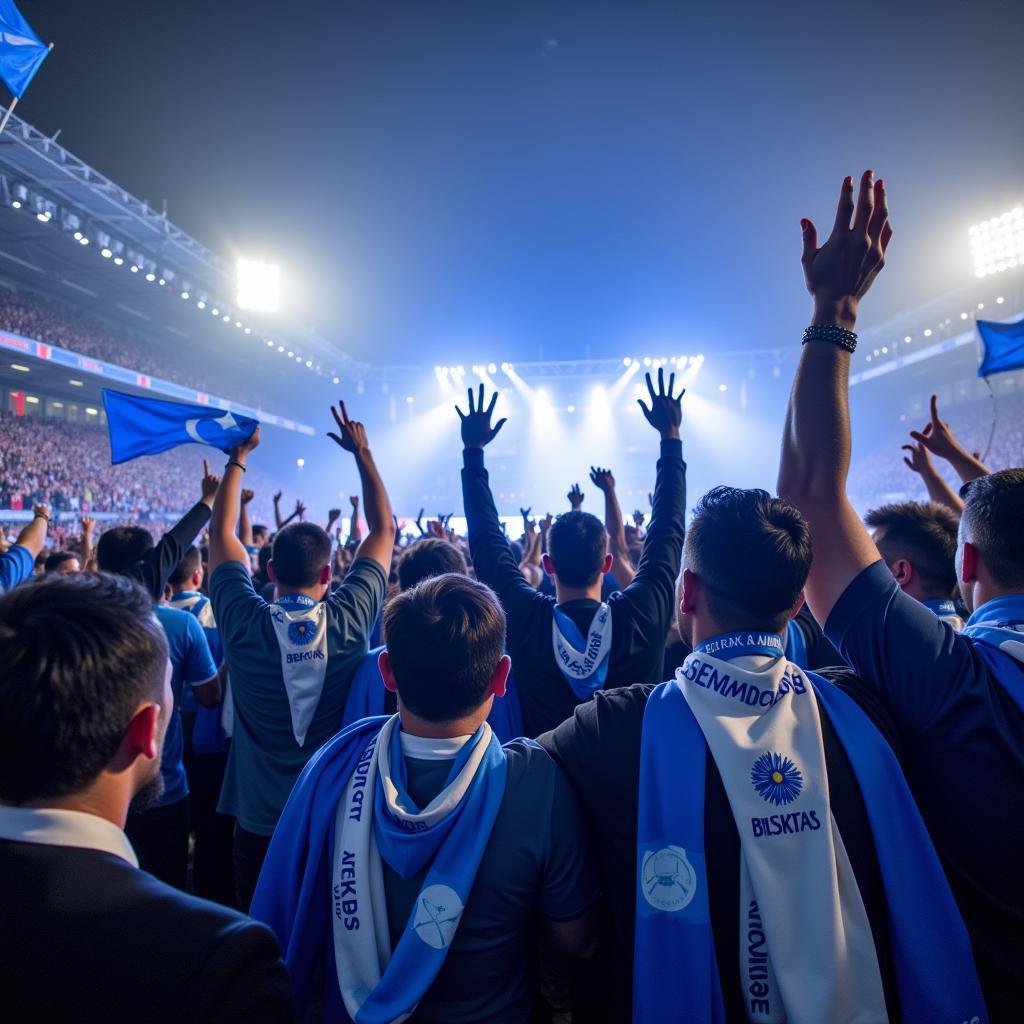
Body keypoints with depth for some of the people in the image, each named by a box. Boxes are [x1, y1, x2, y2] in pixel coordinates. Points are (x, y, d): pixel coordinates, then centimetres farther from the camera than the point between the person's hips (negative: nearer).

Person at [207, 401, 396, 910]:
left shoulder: (243, 621, -16)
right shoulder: (349, 619, -17)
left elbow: (221, 533, 1)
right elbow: (383, 528, -4)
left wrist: (238, 458, 10)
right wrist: (362, 452, 4)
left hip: (259, 821, 0)